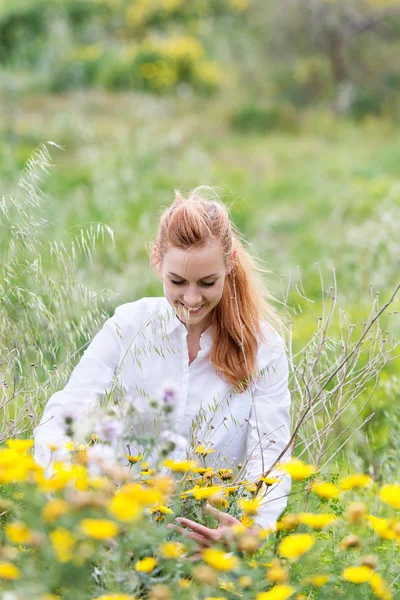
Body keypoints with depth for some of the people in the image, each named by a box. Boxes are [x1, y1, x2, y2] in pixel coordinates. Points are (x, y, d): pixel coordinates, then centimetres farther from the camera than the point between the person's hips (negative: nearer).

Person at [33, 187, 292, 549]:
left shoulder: (262, 346, -3)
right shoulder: (128, 327, -2)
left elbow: (270, 455, -10)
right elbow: (63, 415, -11)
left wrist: (252, 528, -33)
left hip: (220, 524, -1)